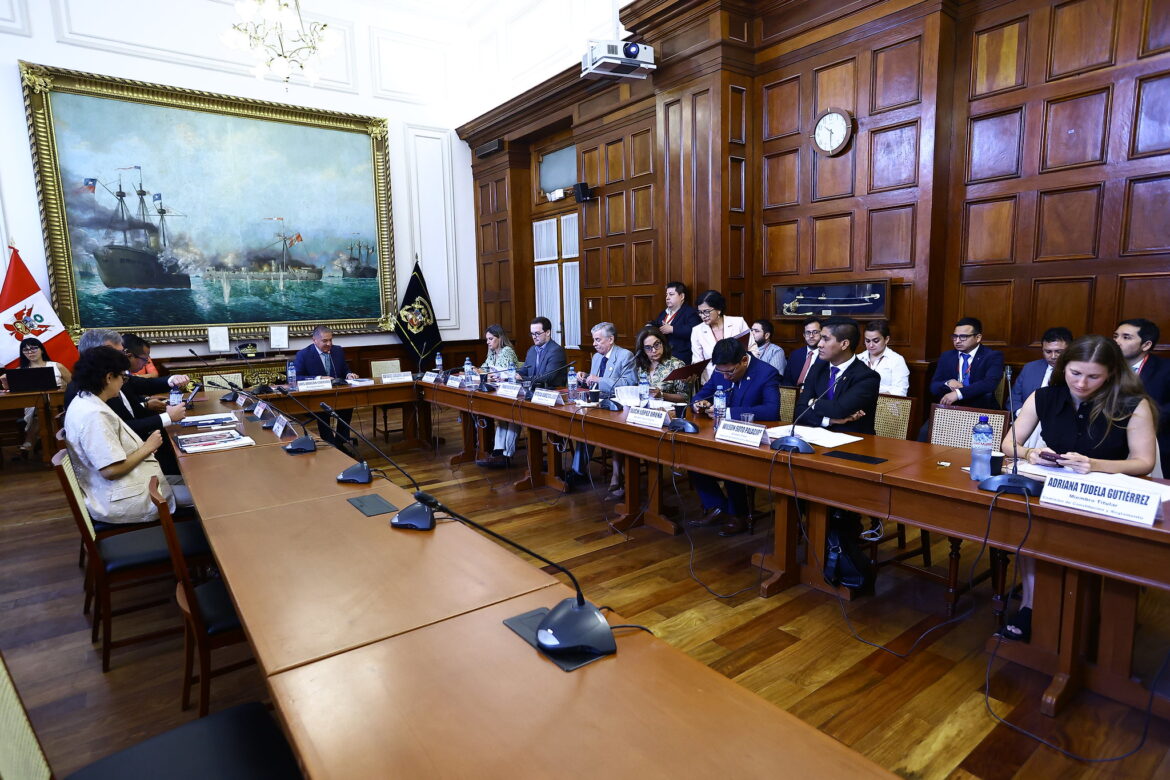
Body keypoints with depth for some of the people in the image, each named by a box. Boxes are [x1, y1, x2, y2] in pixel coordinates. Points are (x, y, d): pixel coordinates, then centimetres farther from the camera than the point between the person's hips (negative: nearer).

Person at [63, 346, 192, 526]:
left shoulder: (84, 402, 6)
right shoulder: (94, 415, -25)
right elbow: (111, 470, -26)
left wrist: (143, 445, 3)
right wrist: (147, 447, -14)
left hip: (118, 487, 10)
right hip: (119, 501, -10)